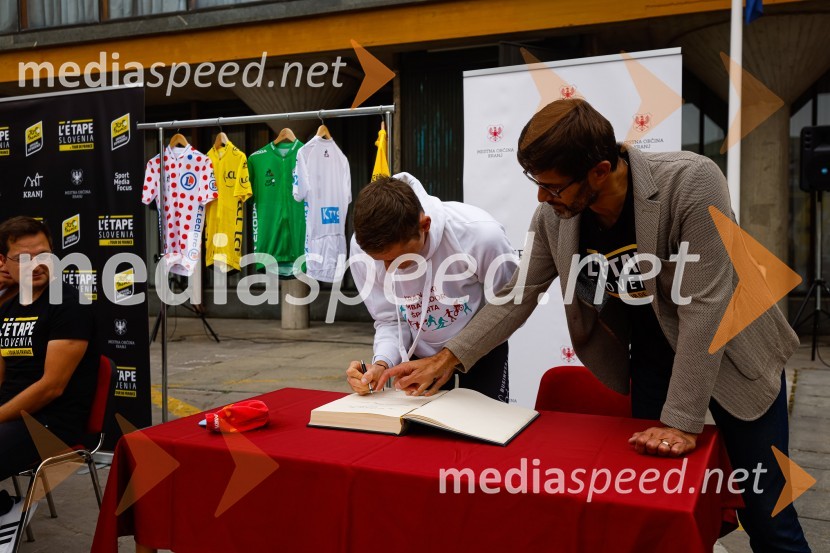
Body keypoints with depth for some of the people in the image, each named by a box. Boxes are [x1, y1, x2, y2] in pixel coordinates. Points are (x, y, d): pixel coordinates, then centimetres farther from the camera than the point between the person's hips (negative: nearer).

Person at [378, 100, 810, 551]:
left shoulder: (692, 183, -30)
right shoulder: (554, 215, -16)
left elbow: (704, 309, -30)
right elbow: (518, 296, -5)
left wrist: (680, 421, -29)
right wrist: (447, 359, -12)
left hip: (735, 358, -3)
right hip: (653, 360, 4)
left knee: (766, 516, 2)